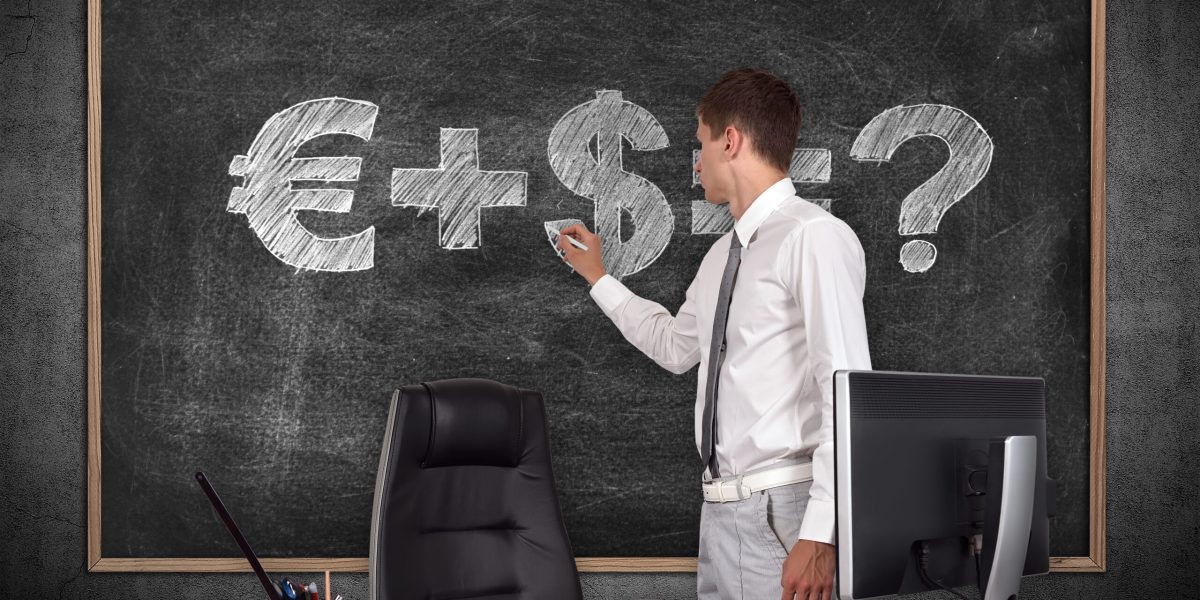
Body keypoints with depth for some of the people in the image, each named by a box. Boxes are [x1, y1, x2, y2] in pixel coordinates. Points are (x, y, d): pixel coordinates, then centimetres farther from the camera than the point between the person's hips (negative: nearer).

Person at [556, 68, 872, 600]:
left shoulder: (813, 237, -12)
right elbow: (676, 346, 34)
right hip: (721, 510, 8)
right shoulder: (723, 255, 17)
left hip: (779, 514, -8)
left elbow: (848, 389, -18)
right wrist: (597, 277, 36)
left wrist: (820, 535, -23)